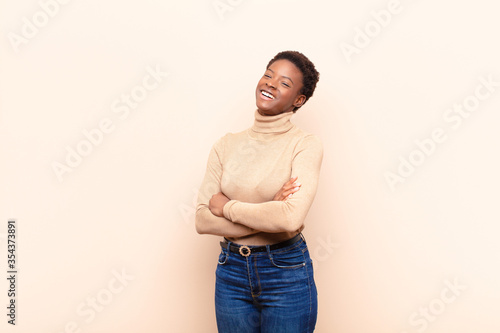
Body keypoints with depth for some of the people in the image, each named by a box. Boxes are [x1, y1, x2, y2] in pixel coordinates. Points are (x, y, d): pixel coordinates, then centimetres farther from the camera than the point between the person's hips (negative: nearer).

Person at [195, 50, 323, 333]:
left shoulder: (306, 144, -10)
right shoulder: (227, 145, 1)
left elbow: (292, 217, -25)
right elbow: (203, 220, -6)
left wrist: (228, 207, -13)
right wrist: (270, 215, -16)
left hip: (286, 272, -3)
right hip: (231, 271, 3)